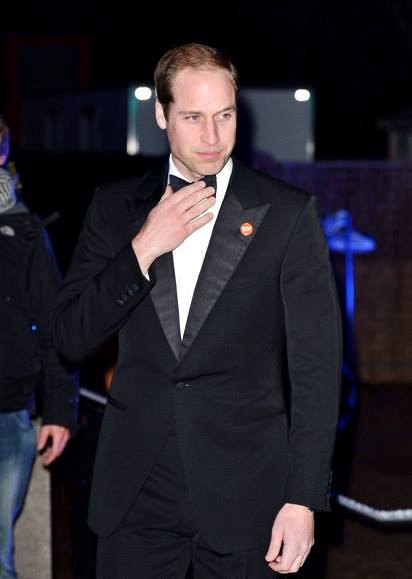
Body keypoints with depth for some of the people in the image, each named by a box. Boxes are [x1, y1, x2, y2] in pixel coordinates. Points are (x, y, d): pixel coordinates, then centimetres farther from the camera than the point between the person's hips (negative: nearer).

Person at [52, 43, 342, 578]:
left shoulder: (287, 213, -3)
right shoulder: (116, 207, 5)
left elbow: (316, 367, -4)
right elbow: (71, 338, 1)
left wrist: (304, 499, -9)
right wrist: (144, 248, -12)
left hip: (244, 493, -2)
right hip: (135, 492, 2)